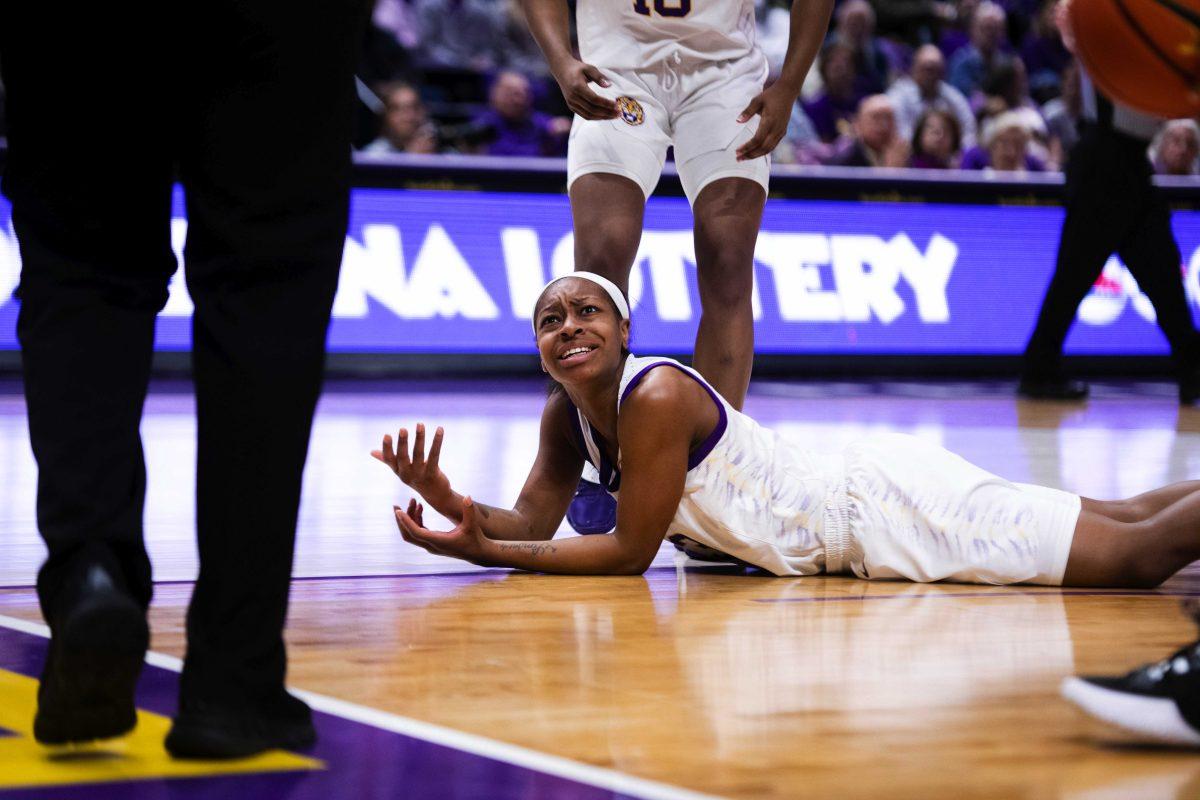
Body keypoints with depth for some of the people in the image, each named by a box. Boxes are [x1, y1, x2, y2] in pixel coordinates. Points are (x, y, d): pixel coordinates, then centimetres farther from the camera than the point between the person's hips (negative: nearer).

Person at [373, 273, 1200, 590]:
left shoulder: (657, 396, -23)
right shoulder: (568, 414, 3)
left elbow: (628, 553, -21)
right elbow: (531, 525, 4)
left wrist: (483, 551, -21)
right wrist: (452, 505, -15)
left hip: (884, 504, -8)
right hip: (855, 496, 8)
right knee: (1116, 522, 15)